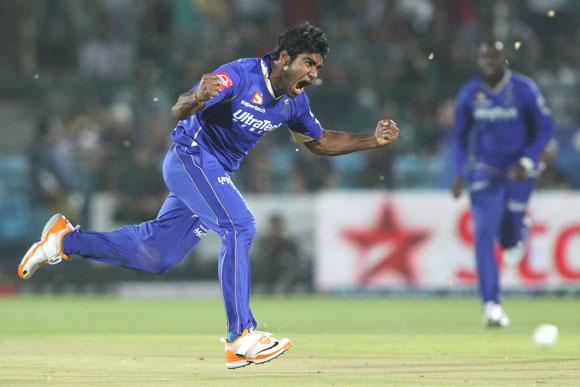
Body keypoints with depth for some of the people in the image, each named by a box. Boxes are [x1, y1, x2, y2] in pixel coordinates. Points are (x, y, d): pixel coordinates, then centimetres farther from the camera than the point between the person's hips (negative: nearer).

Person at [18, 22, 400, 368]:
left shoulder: (295, 100, 0)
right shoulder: (241, 75, -24)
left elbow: (319, 141, 16)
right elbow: (178, 111, -30)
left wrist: (372, 140, 4)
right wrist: (198, 97, -53)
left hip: (217, 173, 9)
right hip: (191, 157, -9)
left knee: (156, 254, 13)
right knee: (239, 226, -26)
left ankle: (65, 239, 30)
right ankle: (241, 337, -27)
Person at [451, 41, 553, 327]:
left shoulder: (524, 89, -11)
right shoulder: (469, 94, -3)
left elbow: (545, 128, -4)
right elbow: (460, 135, 10)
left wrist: (527, 162, -16)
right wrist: (459, 173, -1)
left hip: (519, 172, -1)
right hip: (484, 172, 1)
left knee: (510, 242, -2)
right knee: (484, 235, -14)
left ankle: (519, 226, 38)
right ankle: (491, 305, -13)